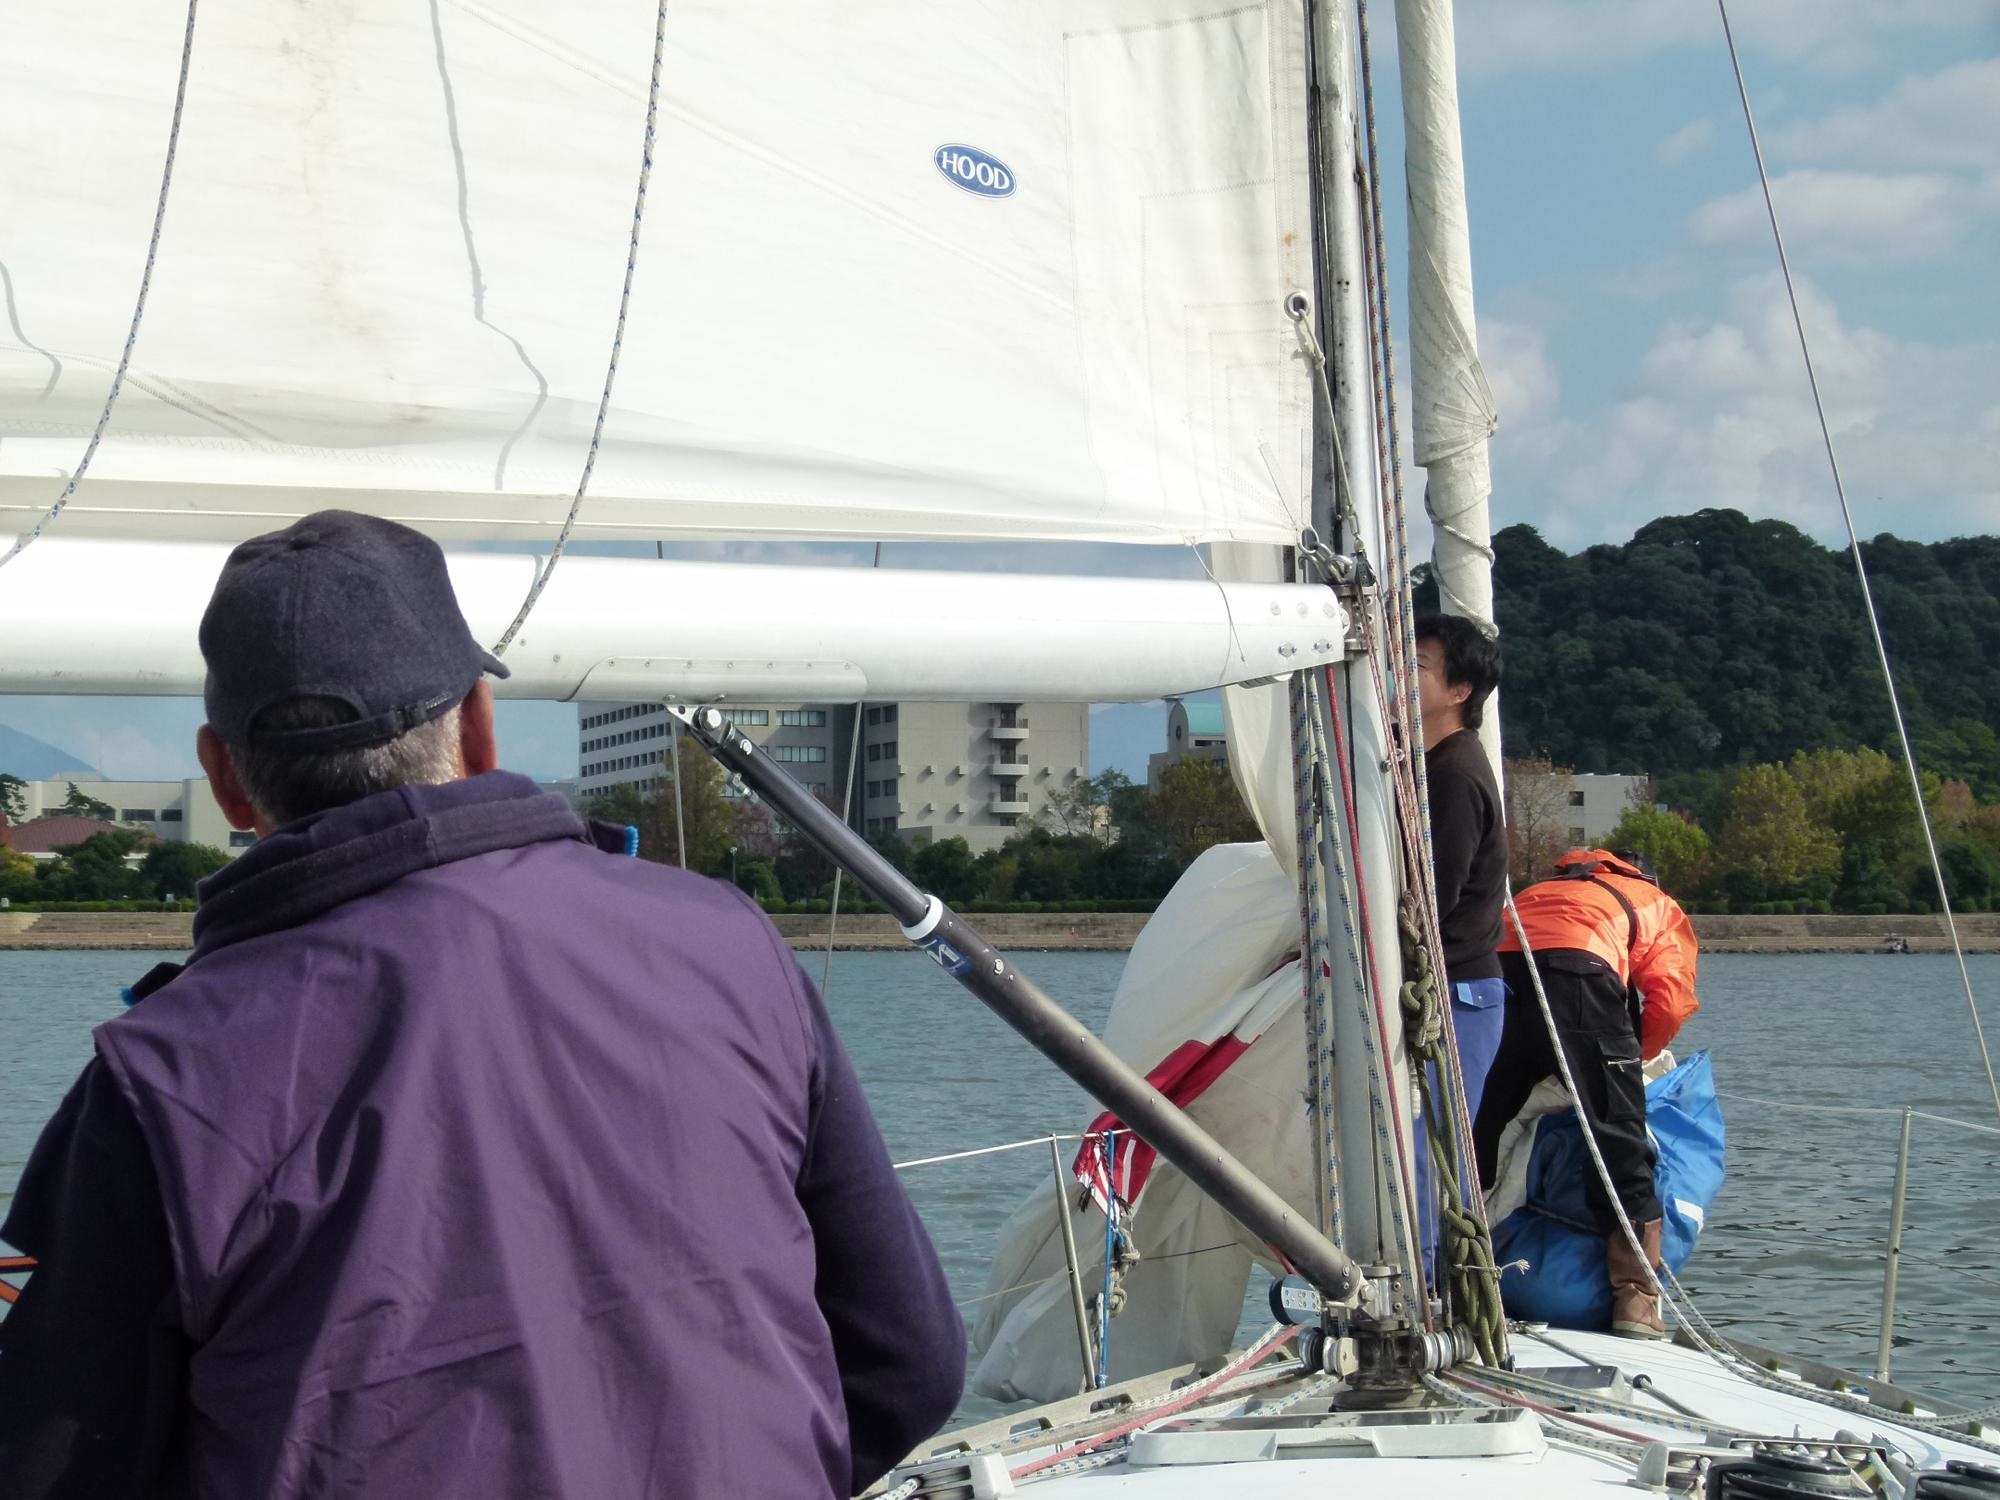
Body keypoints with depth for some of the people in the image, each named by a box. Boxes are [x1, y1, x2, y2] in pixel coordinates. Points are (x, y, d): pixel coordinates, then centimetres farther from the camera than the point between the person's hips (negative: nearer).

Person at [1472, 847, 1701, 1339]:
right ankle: (1636, 1298, 1)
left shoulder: (1540, 889, 43)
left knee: (1477, 1128, 15)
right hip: (1576, 967, -4)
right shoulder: (1661, 907, 31)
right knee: (1619, 1139, 4)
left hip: (1496, 962, 4)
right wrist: (1630, 1059, 29)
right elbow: (1669, 1001, 14)